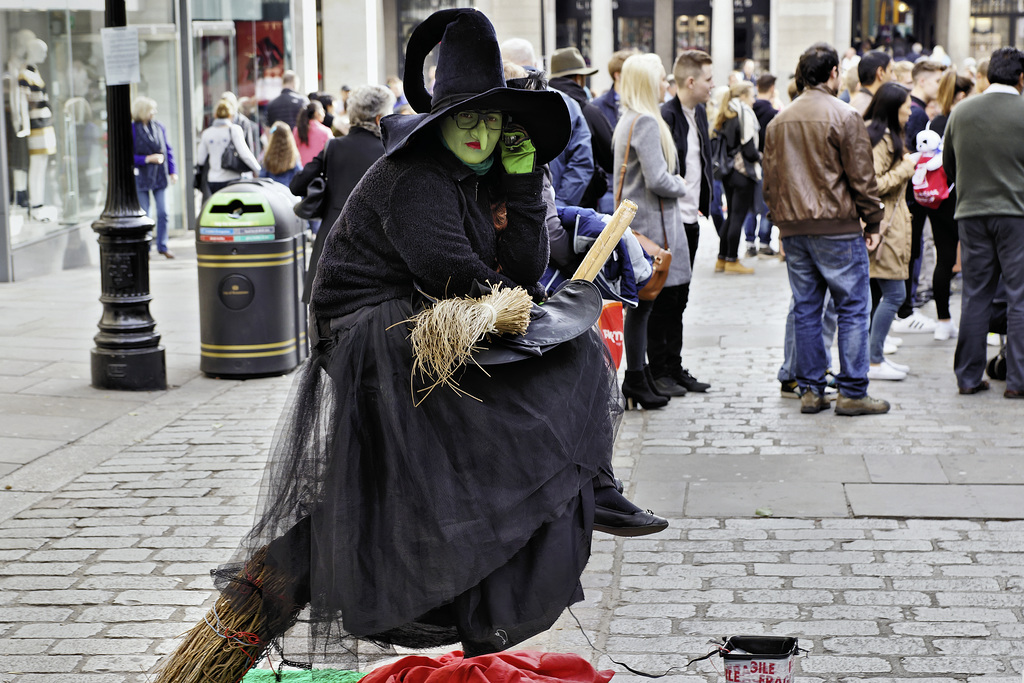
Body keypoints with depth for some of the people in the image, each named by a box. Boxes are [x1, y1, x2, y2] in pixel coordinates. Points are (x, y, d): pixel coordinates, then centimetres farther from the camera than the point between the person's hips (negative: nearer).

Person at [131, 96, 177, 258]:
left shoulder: (159, 127, 4)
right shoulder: (132, 130, -9)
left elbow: (168, 150, 11)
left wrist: (172, 171, 5)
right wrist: (148, 159, -17)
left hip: (160, 176, 3)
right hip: (141, 177, -3)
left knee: (163, 213, 1)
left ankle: (162, 246, 13)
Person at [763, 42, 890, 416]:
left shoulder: (779, 121, 10)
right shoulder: (843, 116, -9)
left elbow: (769, 181, 15)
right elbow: (861, 177, -8)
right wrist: (873, 221, 1)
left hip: (793, 228, 6)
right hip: (837, 227, -6)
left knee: (805, 310, 10)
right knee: (852, 308, 1)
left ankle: (810, 390, 12)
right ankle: (852, 392, 1)